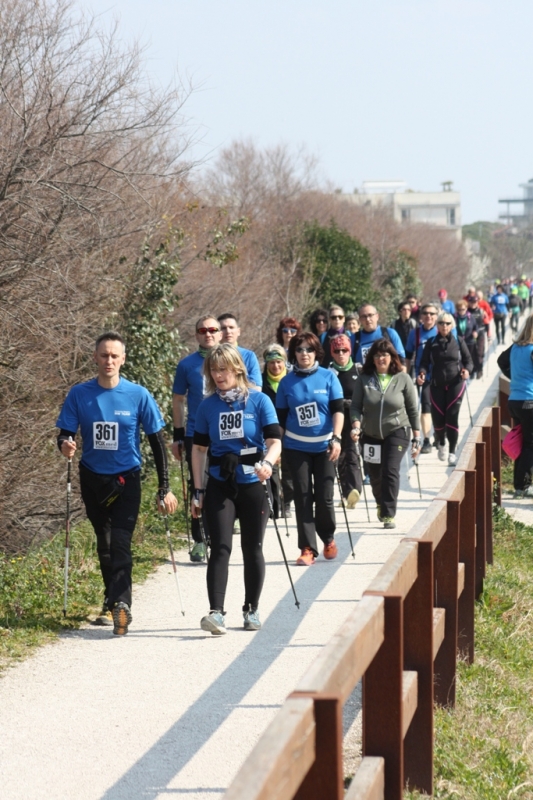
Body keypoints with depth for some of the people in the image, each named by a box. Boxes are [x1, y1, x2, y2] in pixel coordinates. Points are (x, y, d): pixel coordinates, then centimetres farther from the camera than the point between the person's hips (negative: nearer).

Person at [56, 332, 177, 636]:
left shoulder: (138, 395, -10)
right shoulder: (79, 394, -6)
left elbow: (157, 442, -5)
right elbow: (65, 434, -1)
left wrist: (165, 489, -7)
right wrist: (66, 445, -27)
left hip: (127, 479, -3)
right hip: (93, 479, 3)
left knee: (120, 543, -16)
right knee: (104, 544, 14)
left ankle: (121, 604, -21)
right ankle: (113, 601, 27)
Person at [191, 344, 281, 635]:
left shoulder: (259, 400, -4)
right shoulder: (208, 406, 3)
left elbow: (274, 441, -10)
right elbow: (199, 448, 9)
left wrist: (267, 463, -31)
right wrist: (198, 491, 6)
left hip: (253, 484, -1)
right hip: (220, 486, 1)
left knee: (252, 549, 7)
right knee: (220, 548, -10)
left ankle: (251, 610, 20)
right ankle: (216, 612, -18)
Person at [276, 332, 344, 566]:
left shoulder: (328, 377, -1)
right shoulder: (287, 382, 2)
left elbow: (338, 410, -4)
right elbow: (280, 417, 7)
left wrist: (336, 438, -15)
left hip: (324, 446, -1)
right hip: (296, 447, 1)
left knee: (324, 497, 0)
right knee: (302, 498, -1)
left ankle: (328, 539, 25)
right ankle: (307, 549, 2)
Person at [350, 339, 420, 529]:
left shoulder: (402, 379, -5)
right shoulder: (364, 380, -3)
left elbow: (412, 410, 0)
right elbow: (356, 406, -3)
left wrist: (416, 437, 1)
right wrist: (356, 426, -22)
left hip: (396, 432, -3)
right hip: (371, 435, 3)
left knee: (390, 471, -17)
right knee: (375, 476, 13)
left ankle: (388, 515, -13)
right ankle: (381, 505, 43)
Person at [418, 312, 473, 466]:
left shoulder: (458, 342, 4)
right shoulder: (431, 343, 5)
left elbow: (468, 360, 8)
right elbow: (424, 362, 4)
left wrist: (467, 370, -14)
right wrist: (422, 373, -16)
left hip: (456, 384, -1)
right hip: (437, 384, 1)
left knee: (452, 417, -9)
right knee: (438, 417, -1)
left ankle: (452, 452, -1)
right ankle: (441, 443, 31)